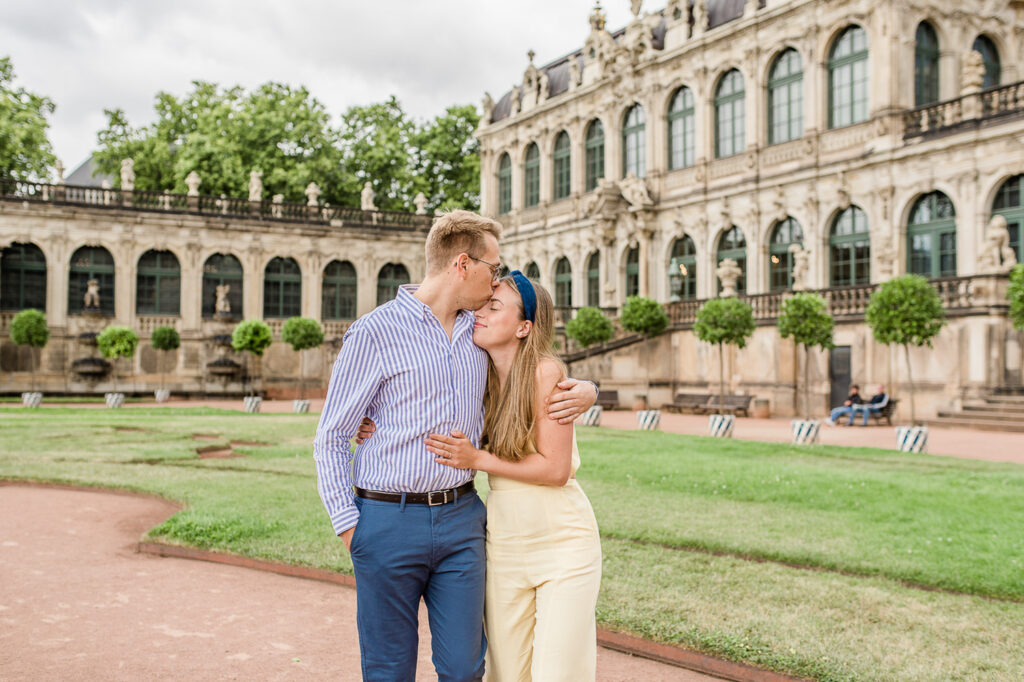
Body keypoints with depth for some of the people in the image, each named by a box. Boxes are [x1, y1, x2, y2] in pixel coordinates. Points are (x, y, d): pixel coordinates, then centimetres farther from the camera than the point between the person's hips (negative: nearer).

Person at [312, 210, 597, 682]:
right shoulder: (374, 333, -7)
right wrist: (350, 528, -9)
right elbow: (331, 439, -4)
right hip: (389, 521, -4)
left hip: (461, 519, 5)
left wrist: (583, 391, 3)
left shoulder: (479, 332, 9)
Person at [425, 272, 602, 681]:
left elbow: (556, 469, -15)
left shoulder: (545, 372, -14)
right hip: (503, 544, 5)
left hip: (562, 541, -5)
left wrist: (477, 459, -17)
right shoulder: (481, 379, 3)